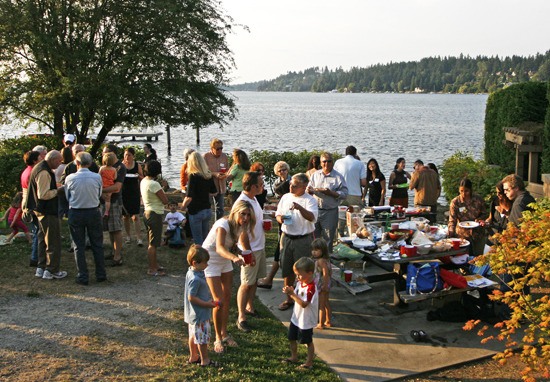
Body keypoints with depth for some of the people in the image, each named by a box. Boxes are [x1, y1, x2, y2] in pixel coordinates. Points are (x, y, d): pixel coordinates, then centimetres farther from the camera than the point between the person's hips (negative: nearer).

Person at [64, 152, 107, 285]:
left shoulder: (70, 178, -11)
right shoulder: (97, 177, -9)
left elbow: (67, 197, 1)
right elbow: (99, 195, 1)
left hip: (76, 213, -1)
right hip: (94, 212, 1)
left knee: (79, 246, 9)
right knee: (97, 245, 13)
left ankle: (83, 277, 13)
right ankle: (101, 274, 18)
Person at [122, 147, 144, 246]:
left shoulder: (137, 165, 1)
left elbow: (142, 179, 10)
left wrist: (139, 176, -6)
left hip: (134, 193, -1)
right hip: (123, 193, 1)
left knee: (135, 217, -7)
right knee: (125, 216, 9)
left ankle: (139, 238, -7)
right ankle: (128, 236, 23)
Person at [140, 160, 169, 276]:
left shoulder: (143, 181, 7)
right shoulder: (154, 184, -20)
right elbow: (165, 201, -18)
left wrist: (160, 189, 3)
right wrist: (162, 190, -3)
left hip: (147, 213, 10)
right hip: (155, 214, -10)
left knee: (152, 242, 19)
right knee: (153, 243, -3)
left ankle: (155, 265, 31)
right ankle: (152, 269, 3)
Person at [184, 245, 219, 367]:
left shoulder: (191, 273, 3)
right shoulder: (195, 279, -29)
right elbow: (191, 297, -27)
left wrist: (209, 301, 11)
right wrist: (207, 304, -20)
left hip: (193, 314, 10)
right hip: (200, 314, -10)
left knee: (194, 335, 21)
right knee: (203, 337, 4)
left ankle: (193, 357, 35)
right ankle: (205, 360, 17)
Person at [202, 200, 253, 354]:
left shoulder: (240, 226, -8)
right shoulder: (224, 224, -32)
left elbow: (231, 246, 4)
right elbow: (219, 248, -51)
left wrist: (239, 257, -12)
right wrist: (234, 257, -67)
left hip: (225, 261, 7)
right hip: (210, 259, -7)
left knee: (227, 298, 11)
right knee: (219, 301, -9)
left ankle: (224, 334, 26)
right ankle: (218, 339, 7)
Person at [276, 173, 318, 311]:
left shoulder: (310, 200, -9)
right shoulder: (285, 197, 8)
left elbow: (312, 217, -24)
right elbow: (278, 214, 16)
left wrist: (300, 208, -40)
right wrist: (280, 218, -8)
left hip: (303, 239, -5)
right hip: (287, 238, 5)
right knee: (287, 270, 14)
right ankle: (289, 298, 29)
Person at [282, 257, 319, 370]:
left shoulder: (311, 288, -28)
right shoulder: (300, 283, 0)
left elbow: (303, 304, -32)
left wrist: (292, 293, -33)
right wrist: (290, 292, -14)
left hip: (306, 321, -8)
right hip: (296, 318, 8)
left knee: (308, 342, 9)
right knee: (292, 338, 19)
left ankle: (309, 361, 24)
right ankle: (294, 357, 38)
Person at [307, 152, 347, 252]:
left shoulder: (338, 177, -3)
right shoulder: (315, 175, 10)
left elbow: (344, 194, -8)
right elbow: (309, 189, 13)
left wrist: (330, 193, -20)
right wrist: (310, 190, -11)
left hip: (330, 212, -3)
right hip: (315, 210, 3)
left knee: (328, 238, 5)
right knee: (313, 237, 9)